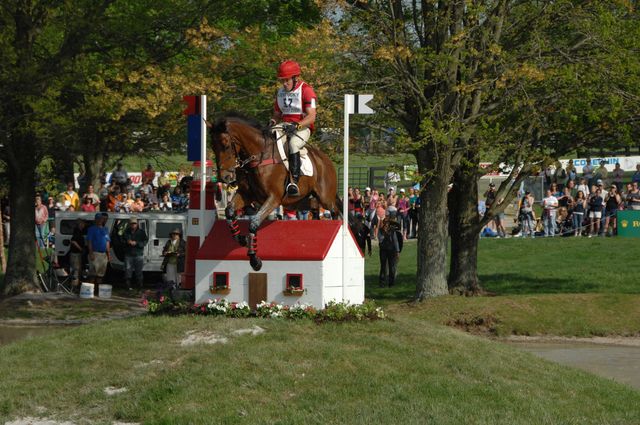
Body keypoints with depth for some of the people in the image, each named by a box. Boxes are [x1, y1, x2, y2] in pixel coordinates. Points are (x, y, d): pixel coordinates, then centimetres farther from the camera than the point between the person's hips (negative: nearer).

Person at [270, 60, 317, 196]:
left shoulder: (306, 90, -5)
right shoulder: (280, 92, 16)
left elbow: (311, 117, -13)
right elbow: (277, 113, 24)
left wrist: (297, 126, -28)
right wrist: (273, 121, 0)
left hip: (302, 128, -7)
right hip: (284, 127, 7)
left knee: (293, 144, -37)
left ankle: (294, 182, -42)